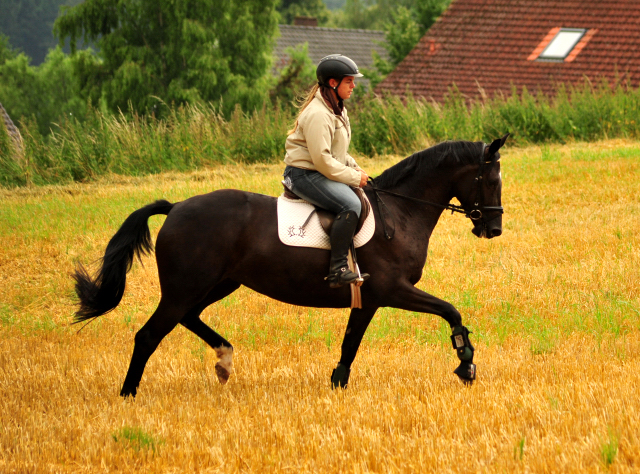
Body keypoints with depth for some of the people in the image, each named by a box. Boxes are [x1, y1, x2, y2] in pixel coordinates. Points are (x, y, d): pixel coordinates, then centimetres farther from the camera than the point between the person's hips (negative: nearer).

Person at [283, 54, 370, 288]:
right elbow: (322, 159, -24)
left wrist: (354, 167, 6)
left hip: (320, 173, 11)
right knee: (350, 204, -29)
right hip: (305, 174, -11)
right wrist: (354, 177, -17)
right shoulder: (318, 114, -20)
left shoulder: (337, 110, 14)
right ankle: (337, 269, -31)